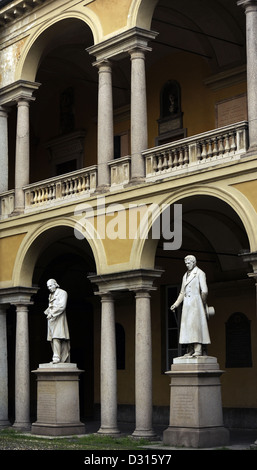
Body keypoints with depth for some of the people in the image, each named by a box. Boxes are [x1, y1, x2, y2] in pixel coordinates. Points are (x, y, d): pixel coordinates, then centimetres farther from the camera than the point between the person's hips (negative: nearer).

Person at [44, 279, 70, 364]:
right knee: (52, 339, 0)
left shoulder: (62, 293, -2)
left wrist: (52, 314, -15)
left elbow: (62, 306, -12)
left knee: (56, 338, -19)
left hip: (59, 318, -8)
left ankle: (57, 357, -25)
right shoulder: (50, 295, 22)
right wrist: (47, 312, 6)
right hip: (51, 319, 8)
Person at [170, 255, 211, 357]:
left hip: (196, 303, -7)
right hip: (187, 304, 7)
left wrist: (203, 305, -5)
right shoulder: (185, 275, 20)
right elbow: (182, 293, 23)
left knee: (196, 324, -12)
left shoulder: (200, 273, -2)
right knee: (187, 325, 2)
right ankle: (190, 350, 2)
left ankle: (199, 349, -15)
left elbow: (204, 291, -8)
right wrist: (175, 304, 14)